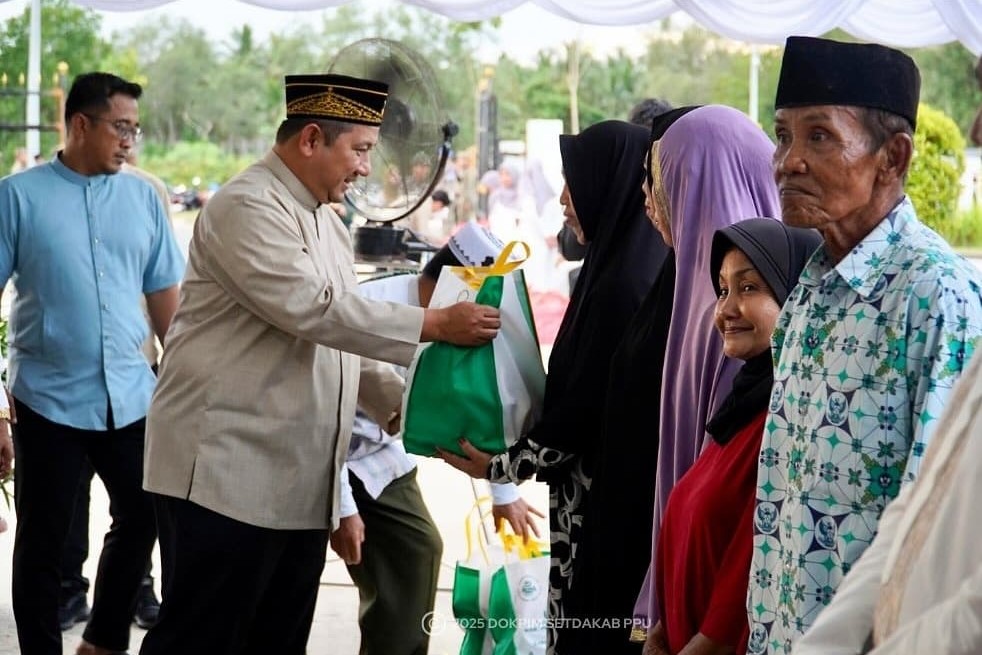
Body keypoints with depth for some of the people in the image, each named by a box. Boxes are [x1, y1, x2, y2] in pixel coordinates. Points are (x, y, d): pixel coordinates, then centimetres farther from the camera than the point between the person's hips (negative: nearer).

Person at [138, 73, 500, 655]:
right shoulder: (247, 208, -12)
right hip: (226, 474, -9)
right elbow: (314, 310, -22)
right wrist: (436, 324, -19)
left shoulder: (327, 224, 18)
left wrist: (402, 405, 8)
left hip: (300, 484, 9)